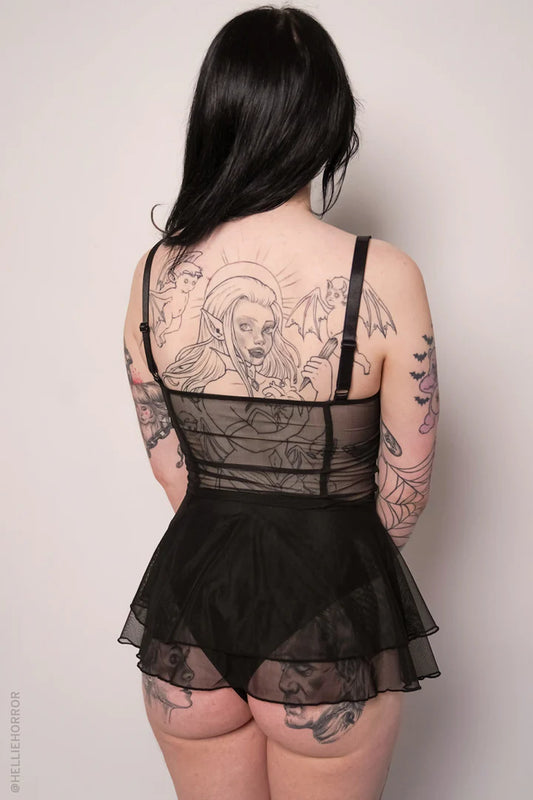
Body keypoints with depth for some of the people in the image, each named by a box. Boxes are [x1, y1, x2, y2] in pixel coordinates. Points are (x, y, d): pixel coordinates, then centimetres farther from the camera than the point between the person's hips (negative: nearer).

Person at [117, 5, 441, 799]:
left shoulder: (155, 273, -7)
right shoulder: (383, 277, -18)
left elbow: (169, 467, 3)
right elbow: (405, 487, -7)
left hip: (192, 593, 3)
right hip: (330, 613, -3)